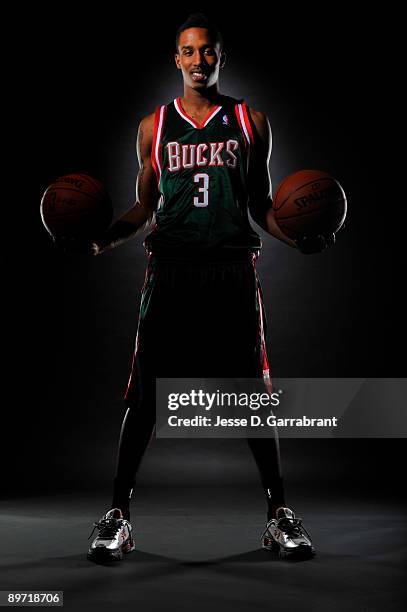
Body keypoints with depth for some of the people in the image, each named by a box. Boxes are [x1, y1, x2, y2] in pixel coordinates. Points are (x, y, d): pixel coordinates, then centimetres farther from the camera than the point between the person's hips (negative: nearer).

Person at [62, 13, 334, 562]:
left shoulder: (251, 122, 12)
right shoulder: (154, 127, 12)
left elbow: (262, 204, 14)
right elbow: (144, 208, 14)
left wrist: (300, 238, -4)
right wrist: (105, 238, -4)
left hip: (235, 269, 0)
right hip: (170, 267, 0)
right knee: (146, 395, -2)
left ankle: (279, 511, 18)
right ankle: (118, 512, 10)